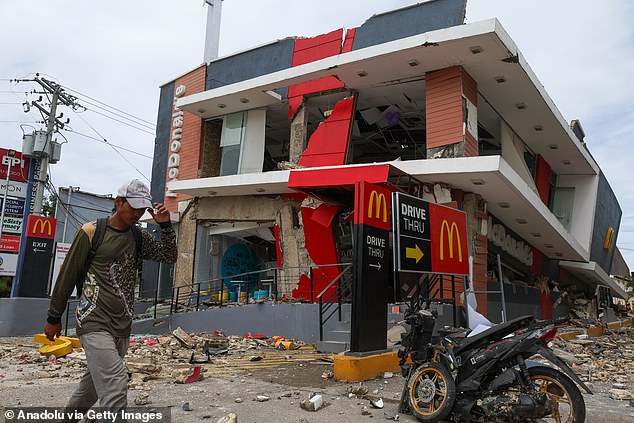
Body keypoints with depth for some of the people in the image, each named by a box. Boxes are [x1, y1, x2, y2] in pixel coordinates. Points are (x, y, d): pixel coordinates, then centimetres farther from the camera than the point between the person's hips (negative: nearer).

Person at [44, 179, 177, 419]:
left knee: (95, 383, 18)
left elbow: (169, 257, 4)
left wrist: (165, 226, -9)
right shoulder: (91, 232, -5)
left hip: (122, 326, 6)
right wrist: (54, 318, 6)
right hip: (95, 323, -6)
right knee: (116, 384, -18)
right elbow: (67, 276, 1)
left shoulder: (139, 237, 10)